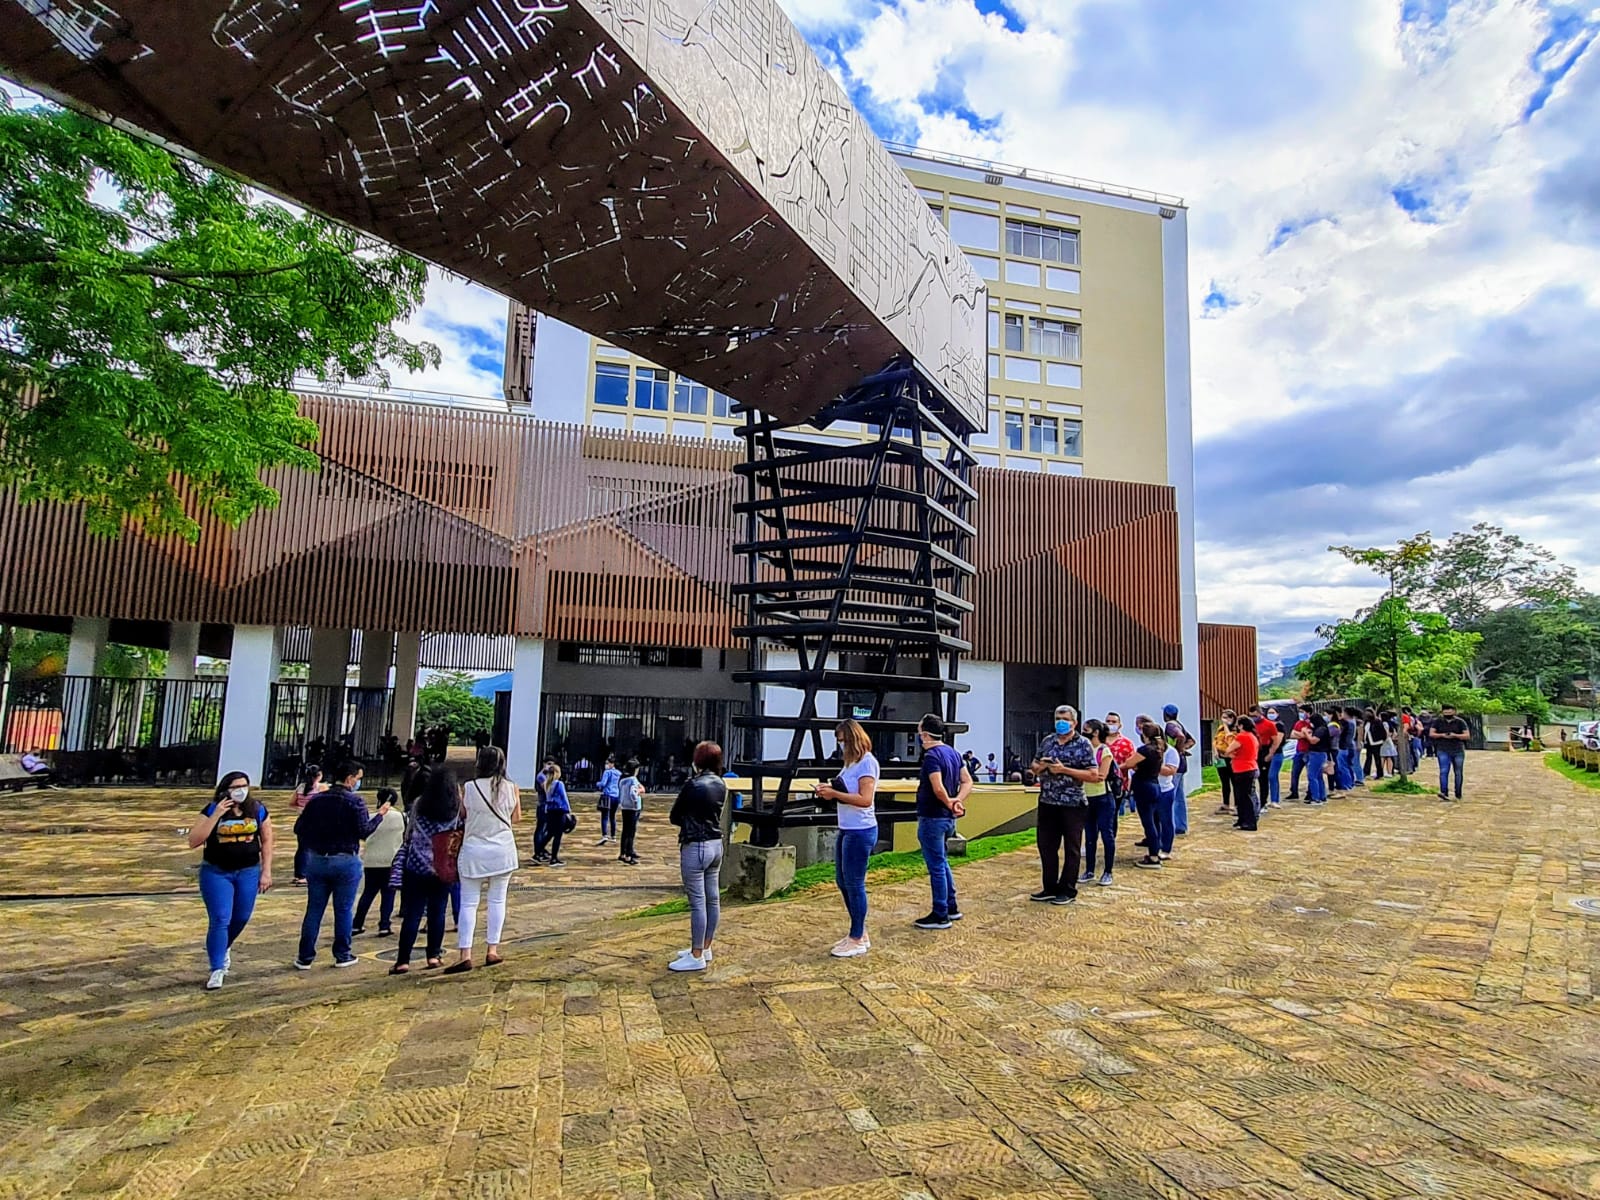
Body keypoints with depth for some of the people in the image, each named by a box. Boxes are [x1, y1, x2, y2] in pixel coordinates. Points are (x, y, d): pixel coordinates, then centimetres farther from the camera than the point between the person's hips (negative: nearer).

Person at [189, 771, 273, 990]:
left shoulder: (258, 810, -4)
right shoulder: (212, 810, -9)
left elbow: (267, 840, 4)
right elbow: (193, 842, -16)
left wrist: (266, 871, 0)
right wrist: (216, 815, -25)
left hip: (248, 872, 2)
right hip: (216, 873, -2)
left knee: (241, 918, 14)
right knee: (219, 920, -6)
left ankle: (224, 949, 45)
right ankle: (217, 970, 5)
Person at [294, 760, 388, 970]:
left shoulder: (316, 799, 4)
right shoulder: (354, 801, -13)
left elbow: (301, 828, 6)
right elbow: (364, 831, -17)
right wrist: (380, 815, -3)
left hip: (316, 860, 4)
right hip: (346, 862, -4)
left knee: (314, 910, 11)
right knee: (344, 911, 6)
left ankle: (305, 957, 13)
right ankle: (342, 955, 14)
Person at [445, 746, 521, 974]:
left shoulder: (469, 788, -8)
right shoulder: (511, 788, -5)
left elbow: (461, 816, 4)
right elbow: (517, 818, 6)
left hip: (474, 851, -1)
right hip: (502, 850, 1)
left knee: (468, 903, 4)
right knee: (497, 900, 10)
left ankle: (465, 954, -1)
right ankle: (492, 950, 14)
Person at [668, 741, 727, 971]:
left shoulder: (692, 784, -16)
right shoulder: (721, 785, 4)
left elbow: (674, 817, -6)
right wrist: (697, 822, 6)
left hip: (695, 847, -8)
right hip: (716, 845, 8)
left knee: (697, 902, -2)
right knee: (712, 898, 13)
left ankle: (697, 957, 5)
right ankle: (705, 948, 26)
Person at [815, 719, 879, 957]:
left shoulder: (867, 762, -15)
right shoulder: (852, 762, 13)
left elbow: (865, 799, -22)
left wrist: (834, 793, -20)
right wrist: (830, 791, -1)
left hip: (861, 832, -10)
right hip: (846, 829, 10)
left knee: (854, 884, 0)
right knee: (843, 881, 16)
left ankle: (857, 940, 12)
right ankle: (859, 933, 29)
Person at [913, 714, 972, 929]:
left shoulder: (932, 756, -19)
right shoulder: (953, 753, 9)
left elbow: (938, 789, -28)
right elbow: (967, 782, 10)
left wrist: (949, 803, -11)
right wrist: (958, 800, -5)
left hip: (932, 818, -9)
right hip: (948, 819, 9)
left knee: (936, 867, 1)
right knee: (942, 862, 21)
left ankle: (940, 916, 10)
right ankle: (951, 908, 30)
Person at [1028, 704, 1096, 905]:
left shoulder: (1083, 744, -6)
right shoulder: (1047, 741, 9)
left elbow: (1093, 774, -12)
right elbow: (1034, 766, 17)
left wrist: (1064, 769, -18)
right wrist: (1041, 766, -7)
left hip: (1073, 804, -5)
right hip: (1047, 803, 5)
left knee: (1071, 849, 6)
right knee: (1046, 845, 10)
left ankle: (1068, 890, 17)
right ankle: (1050, 887, 23)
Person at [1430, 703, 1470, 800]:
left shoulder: (1460, 722, 3)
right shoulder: (1438, 721, 6)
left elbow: (1467, 735, -1)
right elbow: (1431, 733, 5)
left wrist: (1455, 735, -17)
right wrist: (1441, 735, -13)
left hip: (1458, 750, 1)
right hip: (1443, 750, -1)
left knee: (1458, 773, 7)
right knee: (1444, 771, -13)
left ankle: (1458, 794, 17)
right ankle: (1444, 792, -21)